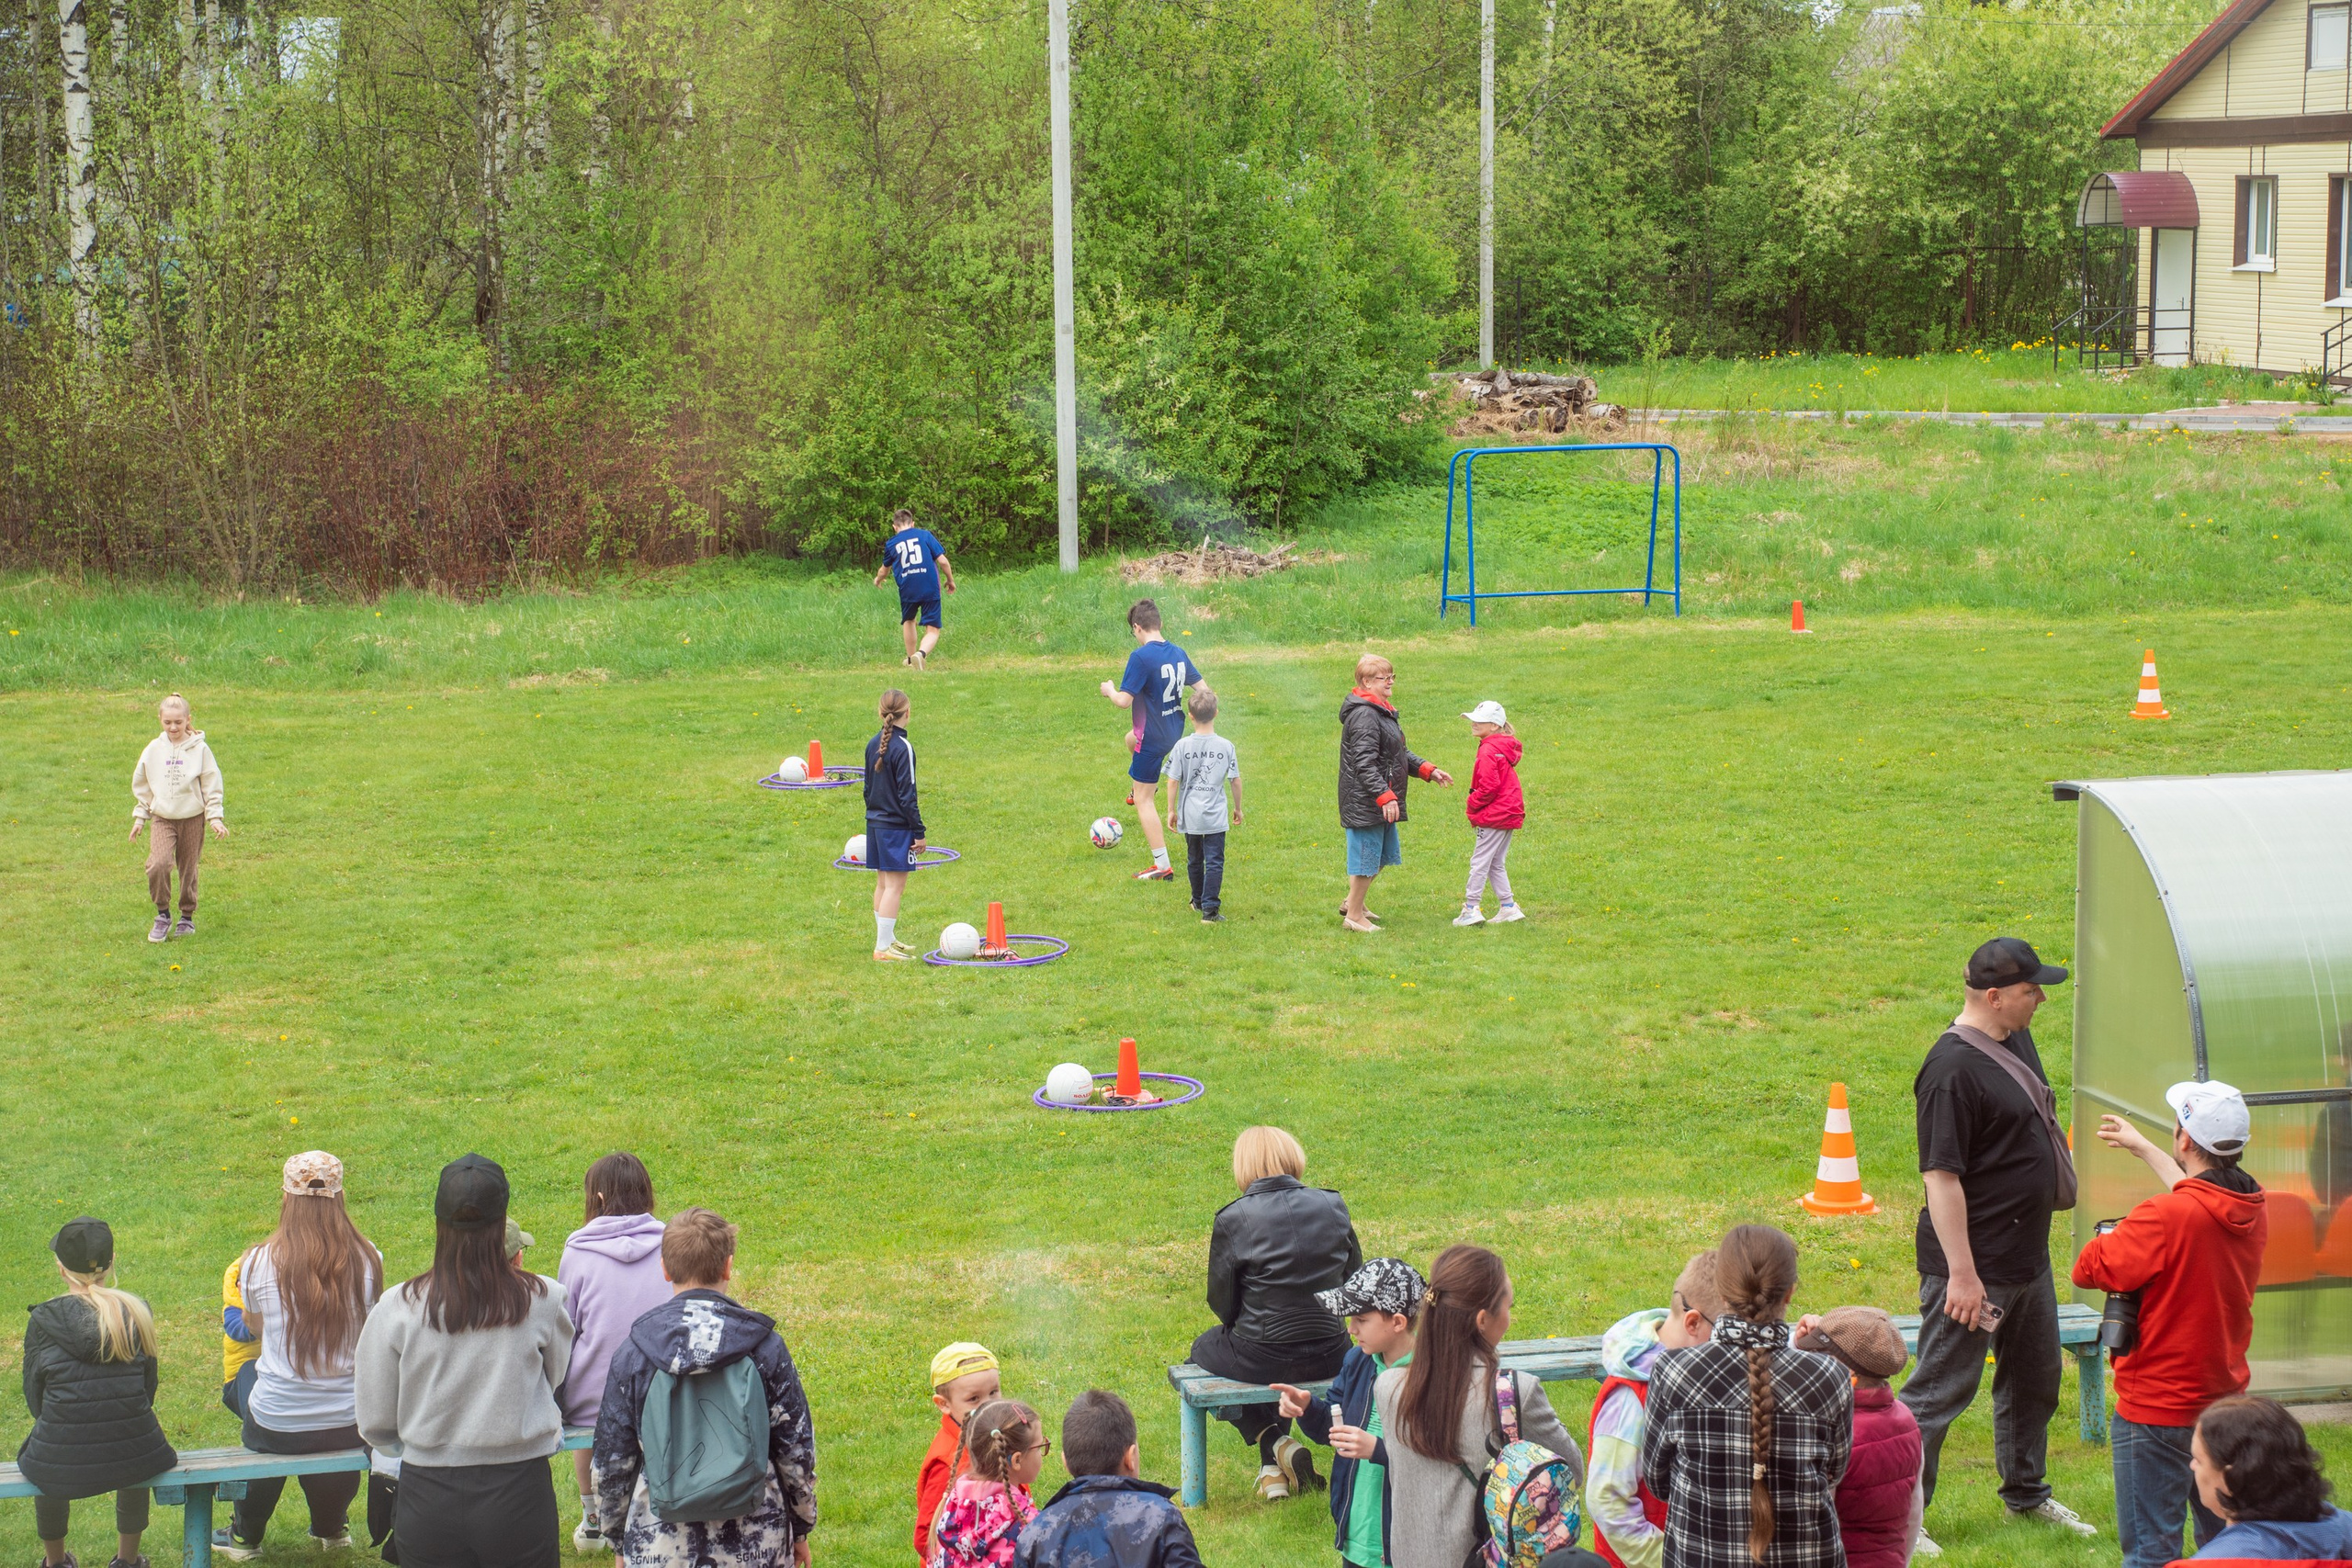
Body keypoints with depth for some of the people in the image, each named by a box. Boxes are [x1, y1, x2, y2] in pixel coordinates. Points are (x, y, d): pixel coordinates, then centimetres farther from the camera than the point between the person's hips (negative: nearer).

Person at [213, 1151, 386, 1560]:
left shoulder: (260, 1262, -13)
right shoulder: (366, 1259, -10)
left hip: (276, 1427, -1)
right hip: (350, 1426, 1)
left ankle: (245, 1535, 49)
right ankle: (331, 1528, 56)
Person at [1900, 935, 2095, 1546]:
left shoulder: (2016, 1041, 7)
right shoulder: (1954, 1068, -23)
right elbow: (1941, 1176, -24)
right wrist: (1961, 1273, -25)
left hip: (2028, 1256, 10)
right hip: (1975, 1265, -10)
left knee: (2034, 1379, 22)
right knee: (1939, 1391, -2)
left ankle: (2027, 1495, 39)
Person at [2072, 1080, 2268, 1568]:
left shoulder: (2165, 1219, -26)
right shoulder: (2253, 1213, 0)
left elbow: (2089, 1268, -19)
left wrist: (2113, 1236, 1)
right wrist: (2142, 1147, 35)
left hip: (2158, 1412, -7)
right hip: (2227, 1400, 7)